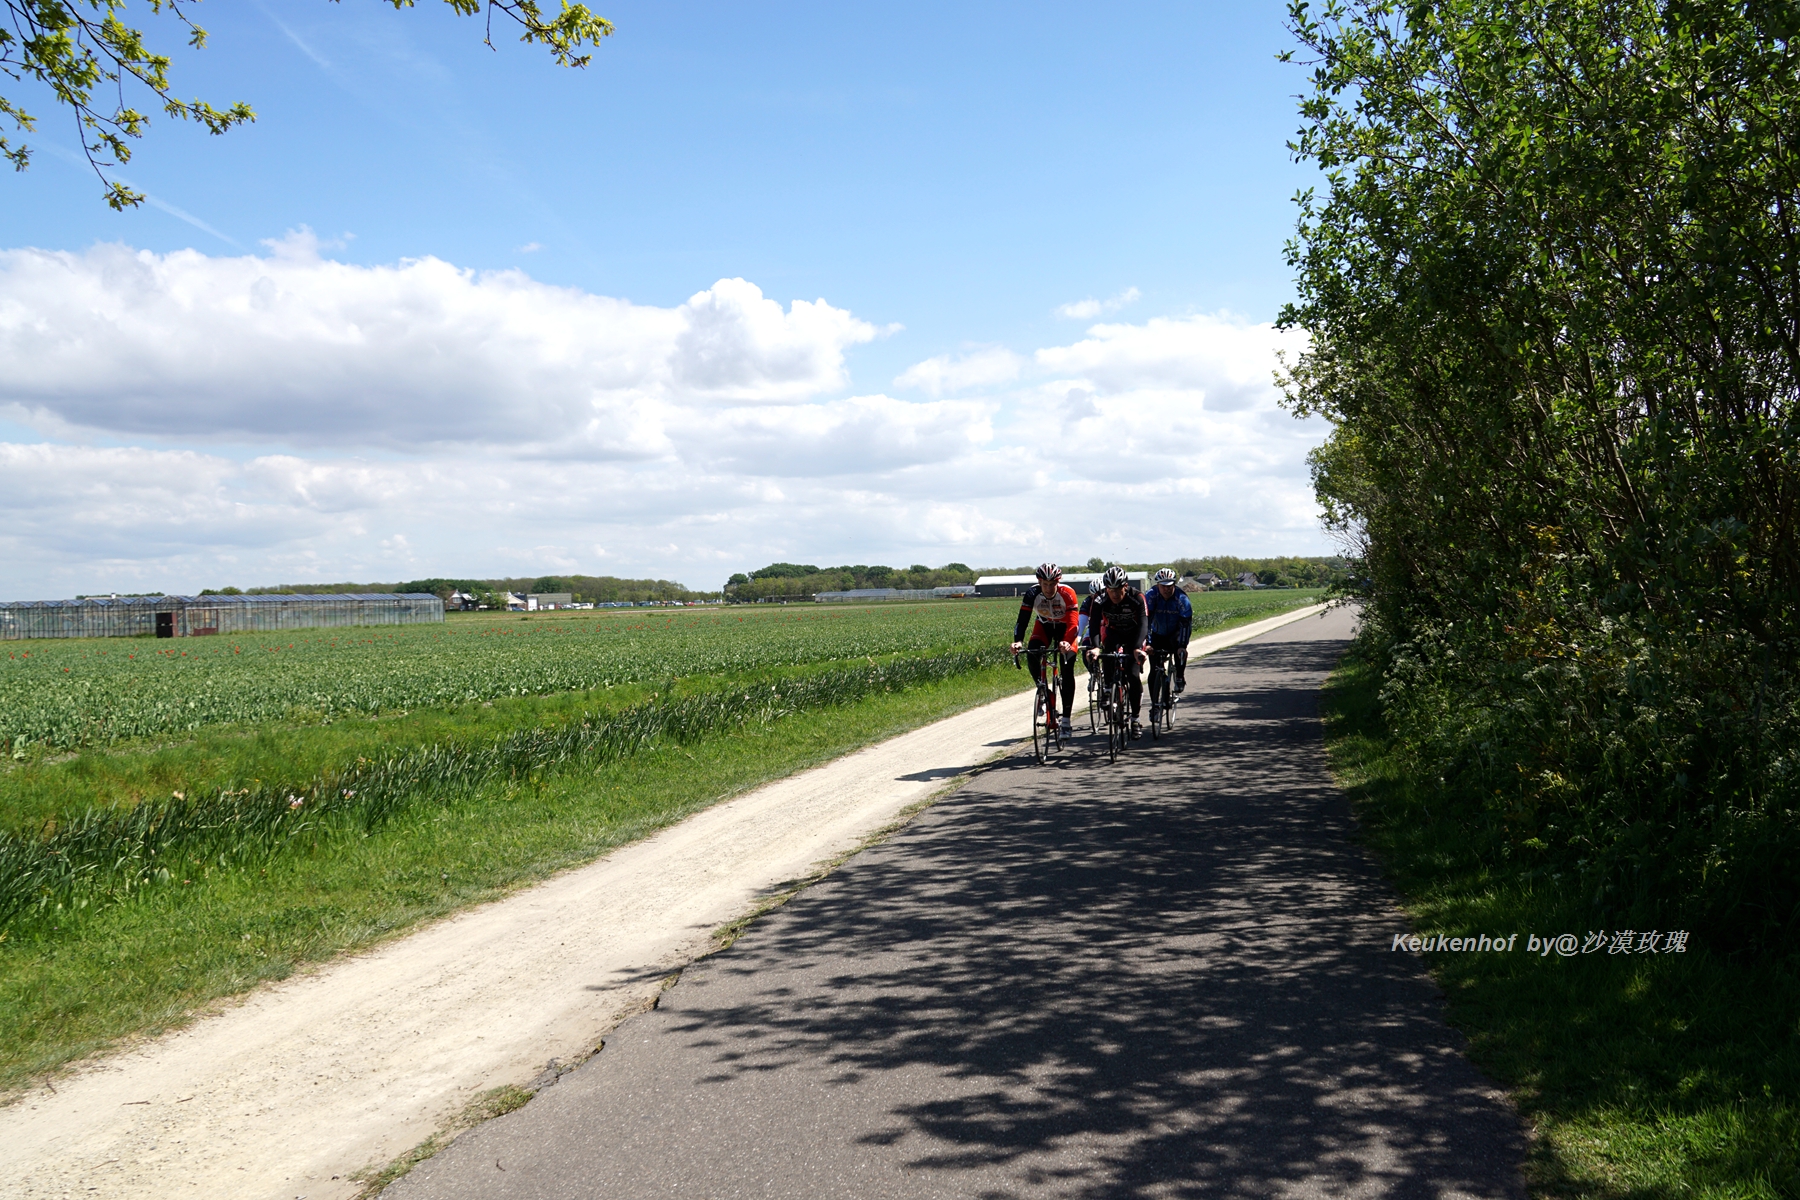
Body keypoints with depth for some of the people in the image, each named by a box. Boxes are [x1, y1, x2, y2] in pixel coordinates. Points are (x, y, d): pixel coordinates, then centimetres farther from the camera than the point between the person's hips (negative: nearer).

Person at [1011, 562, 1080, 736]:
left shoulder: (1067, 593, -32)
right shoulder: (1032, 594, -26)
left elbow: (1073, 623, -37)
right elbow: (1022, 620, -30)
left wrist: (1067, 642, -56)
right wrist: (1018, 641, -48)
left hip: (1065, 629, -2)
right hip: (1044, 626, 2)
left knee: (1067, 671, -14)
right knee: (1032, 655, -27)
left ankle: (1066, 721, -9)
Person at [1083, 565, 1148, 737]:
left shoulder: (1137, 598, -28)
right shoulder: (1101, 600, -23)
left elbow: (1143, 624, -37)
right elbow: (1094, 625, -32)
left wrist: (1138, 648, -54)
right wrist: (1095, 647, -51)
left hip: (1134, 635, -2)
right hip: (1112, 634, 2)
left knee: (1133, 675, -16)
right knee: (1109, 673, -16)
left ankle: (1135, 719, -7)